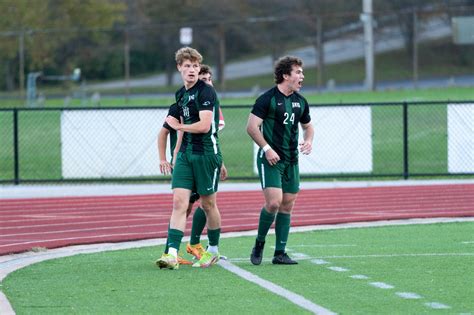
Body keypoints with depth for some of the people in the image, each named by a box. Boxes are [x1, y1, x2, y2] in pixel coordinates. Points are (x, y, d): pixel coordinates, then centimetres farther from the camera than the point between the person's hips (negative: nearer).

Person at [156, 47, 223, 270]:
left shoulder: (205, 91, -11)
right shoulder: (180, 95, 13)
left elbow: (204, 125, -20)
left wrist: (178, 126, -7)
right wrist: (177, 153, 20)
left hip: (207, 153, -6)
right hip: (185, 154, 6)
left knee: (208, 204, 6)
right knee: (179, 202, -7)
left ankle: (213, 250, 25)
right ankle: (172, 254, -16)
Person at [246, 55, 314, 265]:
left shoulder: (300, 102, 11)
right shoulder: (268, 98, -9)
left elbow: (307, 125, 26)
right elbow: (252, 126, -11)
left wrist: (308, 140, 5)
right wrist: (267, 148, -17)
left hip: (291, 160, 7)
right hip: (270, 159, -7)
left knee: (287, 206, 5)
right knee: (273, 202, -17)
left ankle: (280, 253, 10)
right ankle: (259, 244, 4)